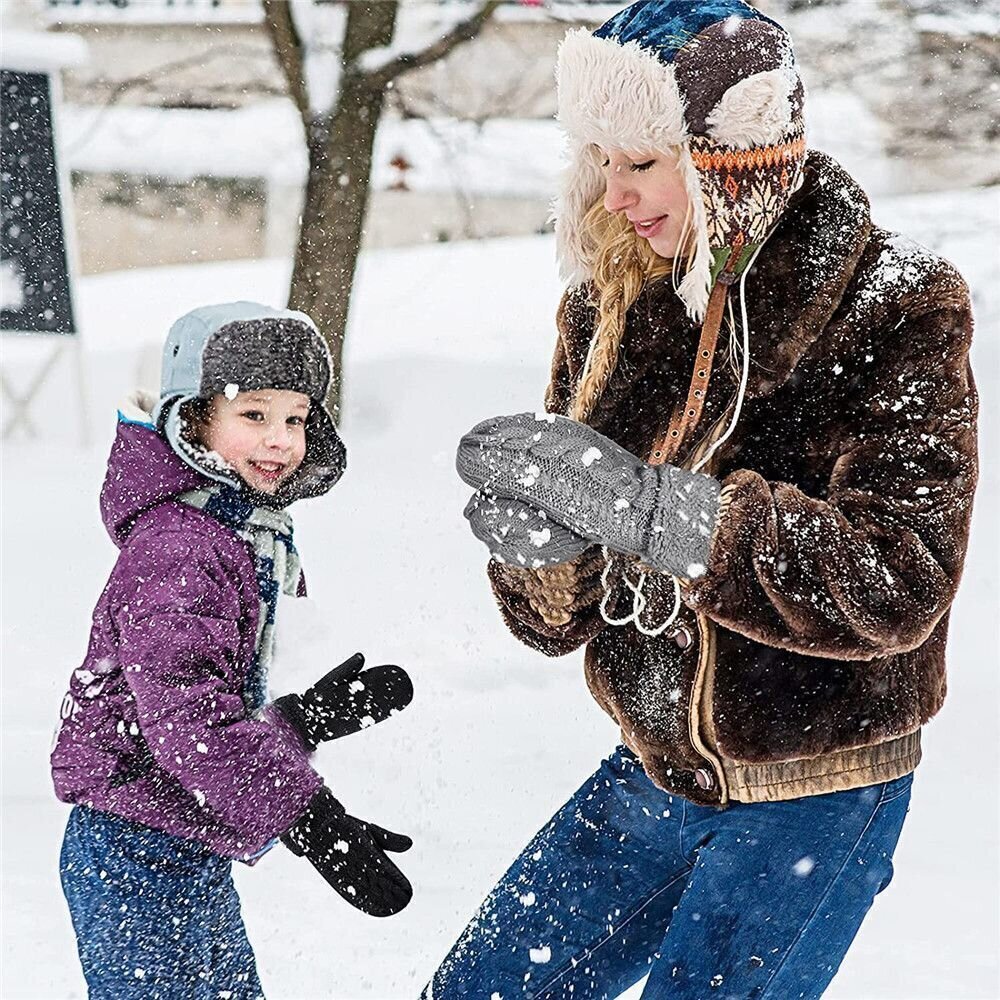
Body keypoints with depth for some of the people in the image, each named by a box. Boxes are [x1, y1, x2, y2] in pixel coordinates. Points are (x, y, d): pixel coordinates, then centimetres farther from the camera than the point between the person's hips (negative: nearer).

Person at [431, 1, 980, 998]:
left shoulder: (896, 310, -15)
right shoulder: (610, 307, 0)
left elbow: (898, 581, -27)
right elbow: (560, 618, 1)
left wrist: (645, 503, -35)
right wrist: (538, 547, -24)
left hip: (814, 799, -6)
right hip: (653, 775, 6)